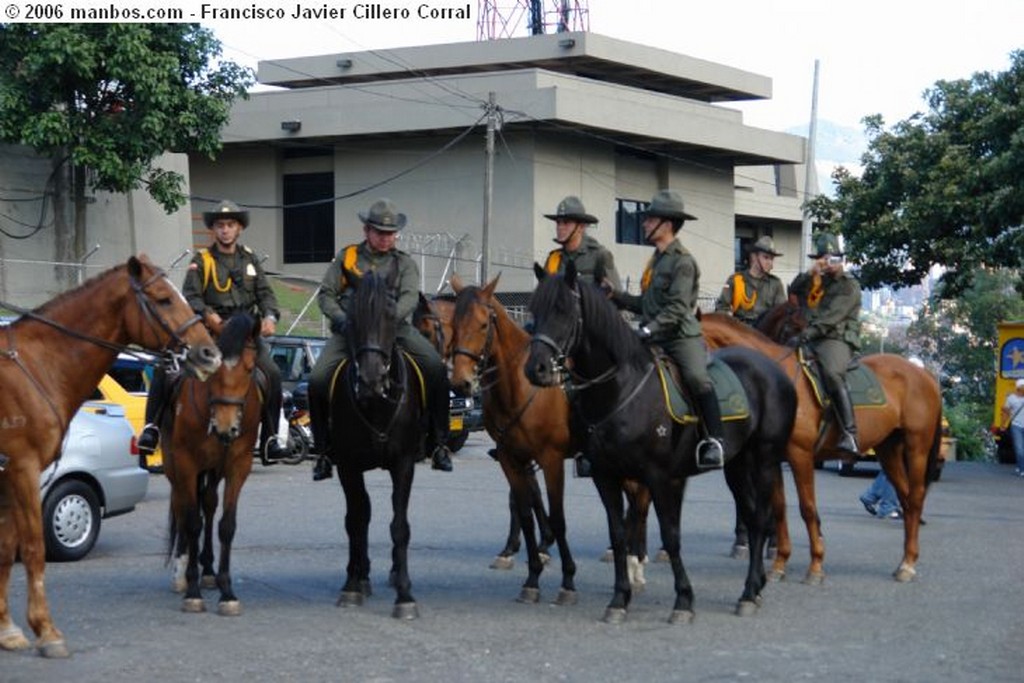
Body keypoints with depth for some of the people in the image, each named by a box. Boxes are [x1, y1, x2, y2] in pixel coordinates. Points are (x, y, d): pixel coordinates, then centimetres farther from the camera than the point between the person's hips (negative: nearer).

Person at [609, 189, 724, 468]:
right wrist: (616, 296, 11)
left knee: (696, 378, -29)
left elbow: (676, 308, -17)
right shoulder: (656, 260, 18)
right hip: (654, 340, 9)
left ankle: (716, 441, -31)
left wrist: (648, 330, -26)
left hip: (682, 336, -9)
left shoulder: (682, 260, -8)